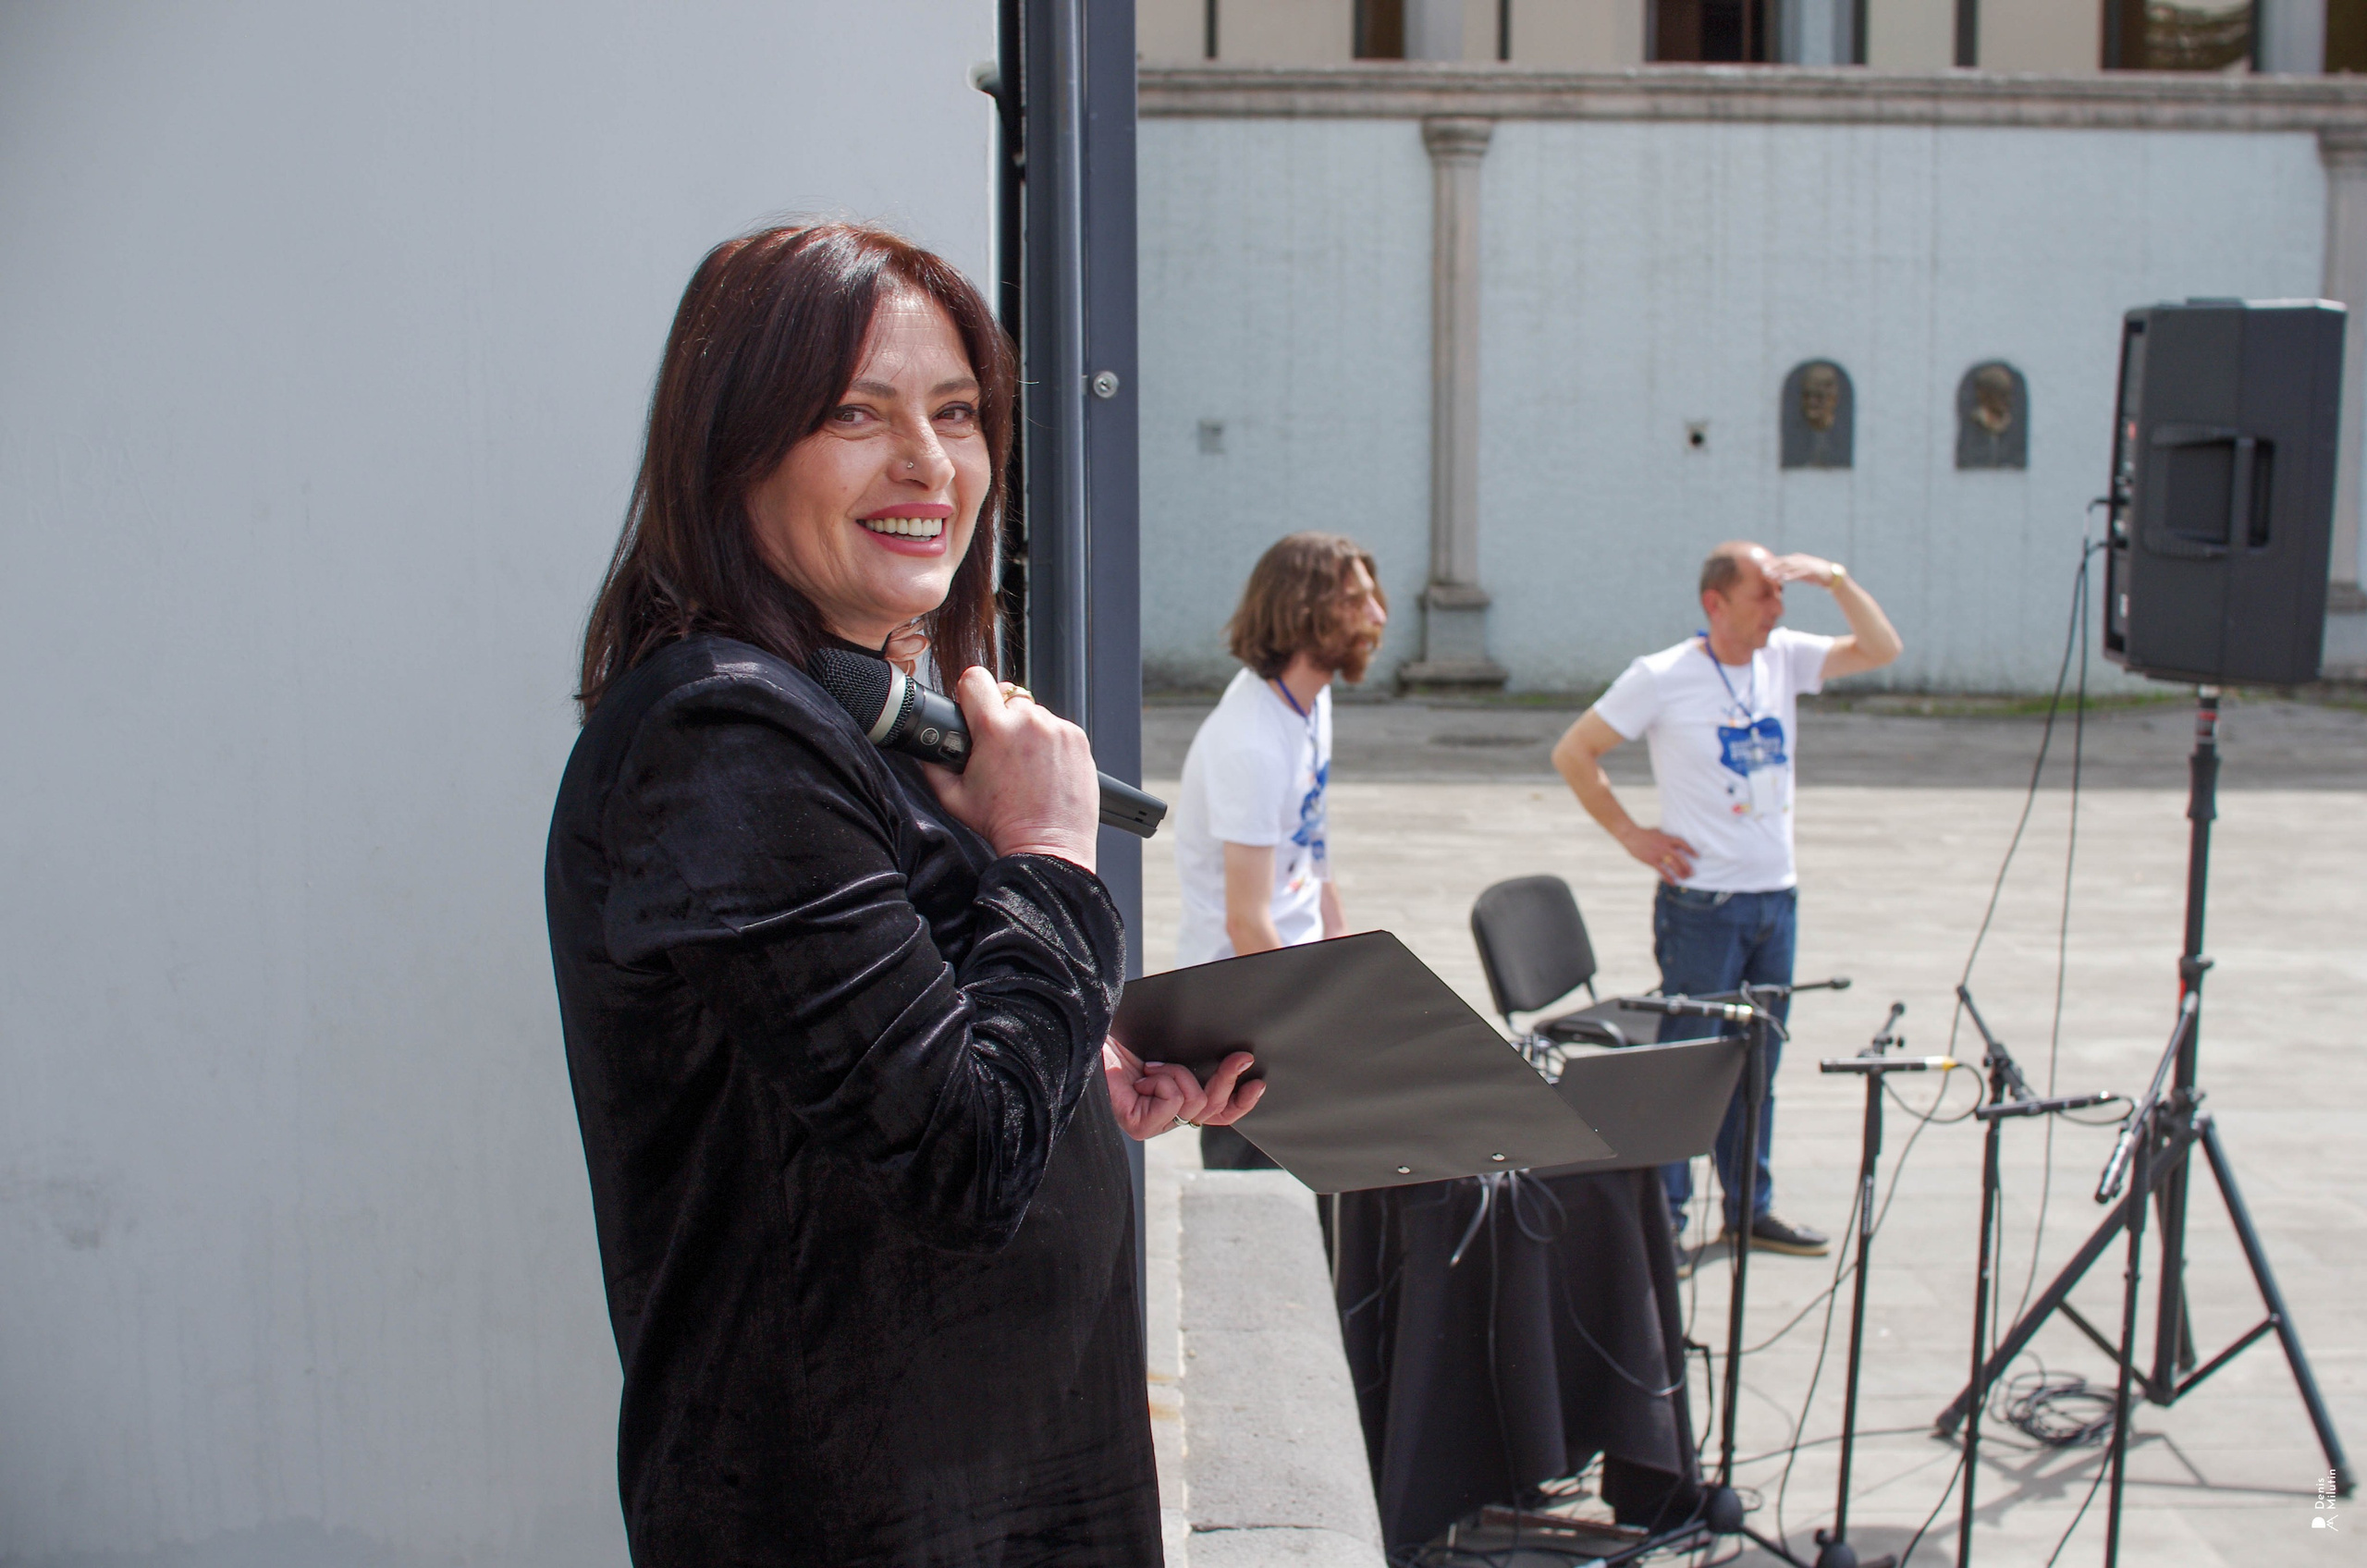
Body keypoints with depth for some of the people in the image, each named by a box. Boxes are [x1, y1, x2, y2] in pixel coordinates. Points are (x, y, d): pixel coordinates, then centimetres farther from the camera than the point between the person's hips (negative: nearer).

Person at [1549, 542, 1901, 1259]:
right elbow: (1572, 752, -6)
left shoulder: (1786, 658, 6)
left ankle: (1751, 1209, 24)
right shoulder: (1662, 677, -10)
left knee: (1758, 1063, 13)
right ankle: (1662, 1216, 9)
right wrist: (1632, 834, -7)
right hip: (1702, 899, -6)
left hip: (1776, 896, 6)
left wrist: (1837, 579, -9)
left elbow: (1882, 650, 3)